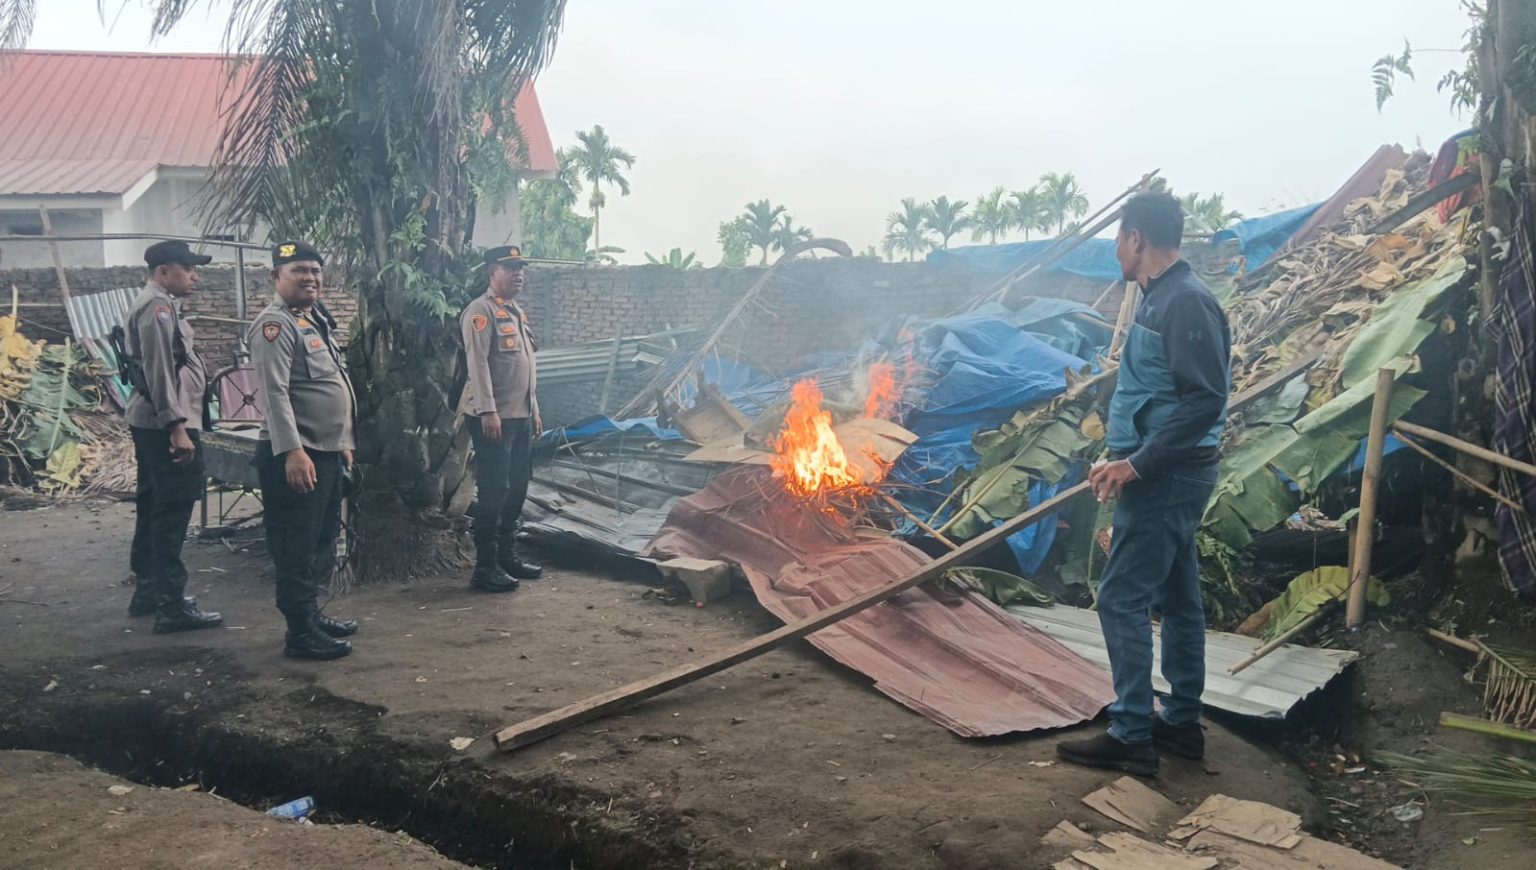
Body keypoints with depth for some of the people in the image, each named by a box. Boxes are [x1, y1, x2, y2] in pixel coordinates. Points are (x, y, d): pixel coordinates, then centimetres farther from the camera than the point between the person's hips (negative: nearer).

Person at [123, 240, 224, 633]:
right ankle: (171, 605, -7)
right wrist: (177, 427, -24)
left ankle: (148, 590, 27)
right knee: (173, 511, -9)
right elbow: (159, 372, -21)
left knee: (155, 506, 17)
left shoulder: (156, 305, 19)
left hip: (152, 423, 11)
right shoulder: (158, 306, -13)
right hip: (165, 424, -11)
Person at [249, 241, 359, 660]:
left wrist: (344, 442, 21)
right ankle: (300, 633, 3)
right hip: (294, 456, -10)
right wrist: (292, 451, -27)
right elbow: (275, 392, -21)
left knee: (321, 543, 17)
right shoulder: (275, 323, -12)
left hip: (327, 453, 10)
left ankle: (311, 614, 29)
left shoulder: (317, 322, 18)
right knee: (297, 547, -3)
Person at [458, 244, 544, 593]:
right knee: (493, 493, -6)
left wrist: (534, 410, 21)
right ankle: (486, 568, -1)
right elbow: (478, 363, -18)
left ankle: (507, 556, 24)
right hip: (494, 418, -9)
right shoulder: (481, 310, -10)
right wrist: (488, 411, -24)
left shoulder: (517, 312, 18)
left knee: (516, 490, 13)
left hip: (521, 418, 9)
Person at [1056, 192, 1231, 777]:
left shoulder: (1185, 302, -17)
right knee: (1177, 600, 15)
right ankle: (1182, 723, 25)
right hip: (1165, 476, 10)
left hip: (1165, 480, -10)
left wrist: (1138, 464, -24)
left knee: (1122, 599, -6)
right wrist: (1121, 456, 18)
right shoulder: (1162, 298, 14)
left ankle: (1132, 737, 1)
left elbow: (1205, 399, -24)